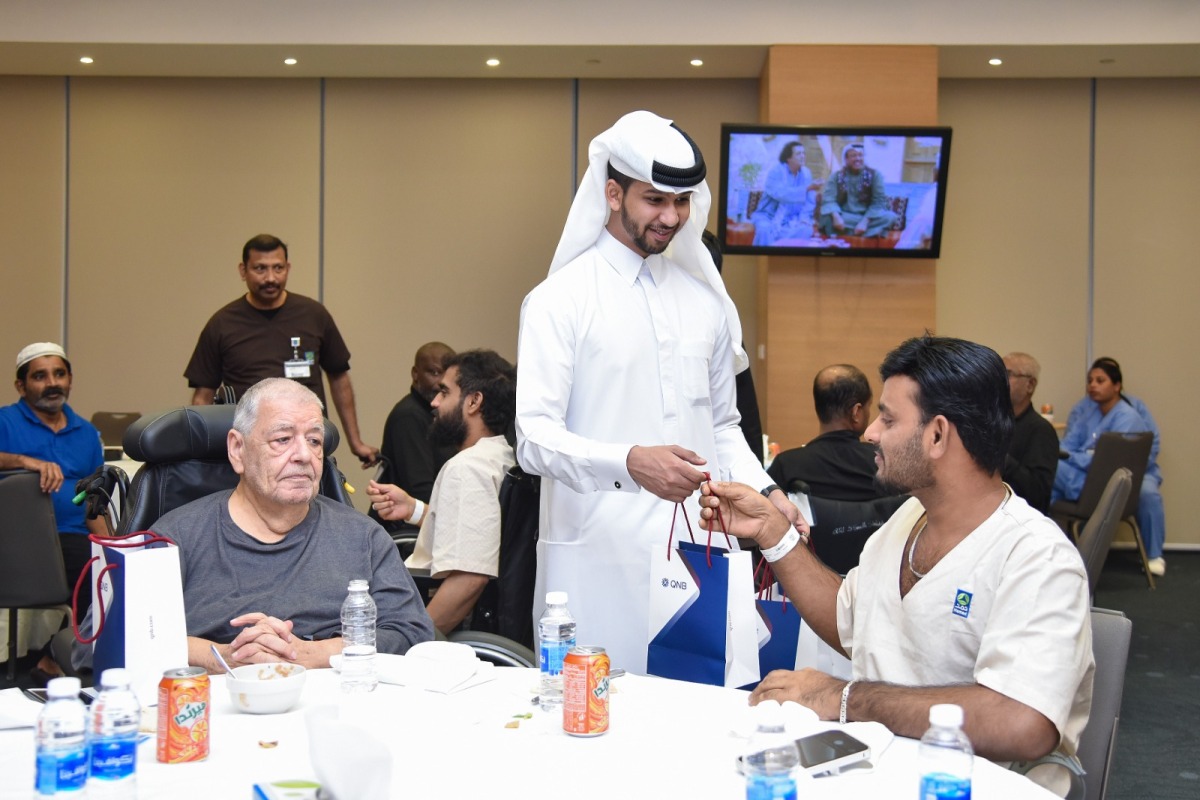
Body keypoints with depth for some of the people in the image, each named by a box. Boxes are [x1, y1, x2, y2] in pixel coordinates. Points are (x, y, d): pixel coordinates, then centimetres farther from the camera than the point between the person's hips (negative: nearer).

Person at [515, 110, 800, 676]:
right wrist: (630, 463, -29)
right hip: (600, 558, -4)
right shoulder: (560, 300, -3)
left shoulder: (706, 299, 14)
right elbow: (535, 439, -13)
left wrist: (764, 492, 3)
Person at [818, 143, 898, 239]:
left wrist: (865, 222, -23)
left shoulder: (875, 174, 2)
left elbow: (879, 201, -7)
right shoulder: (836, 176, 4)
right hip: (845, 218, 0)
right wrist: (836, 216, -31)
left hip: (868, 217, 0)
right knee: (826, 217, -33)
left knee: (890, 216, -30)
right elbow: (828, 199, -8)